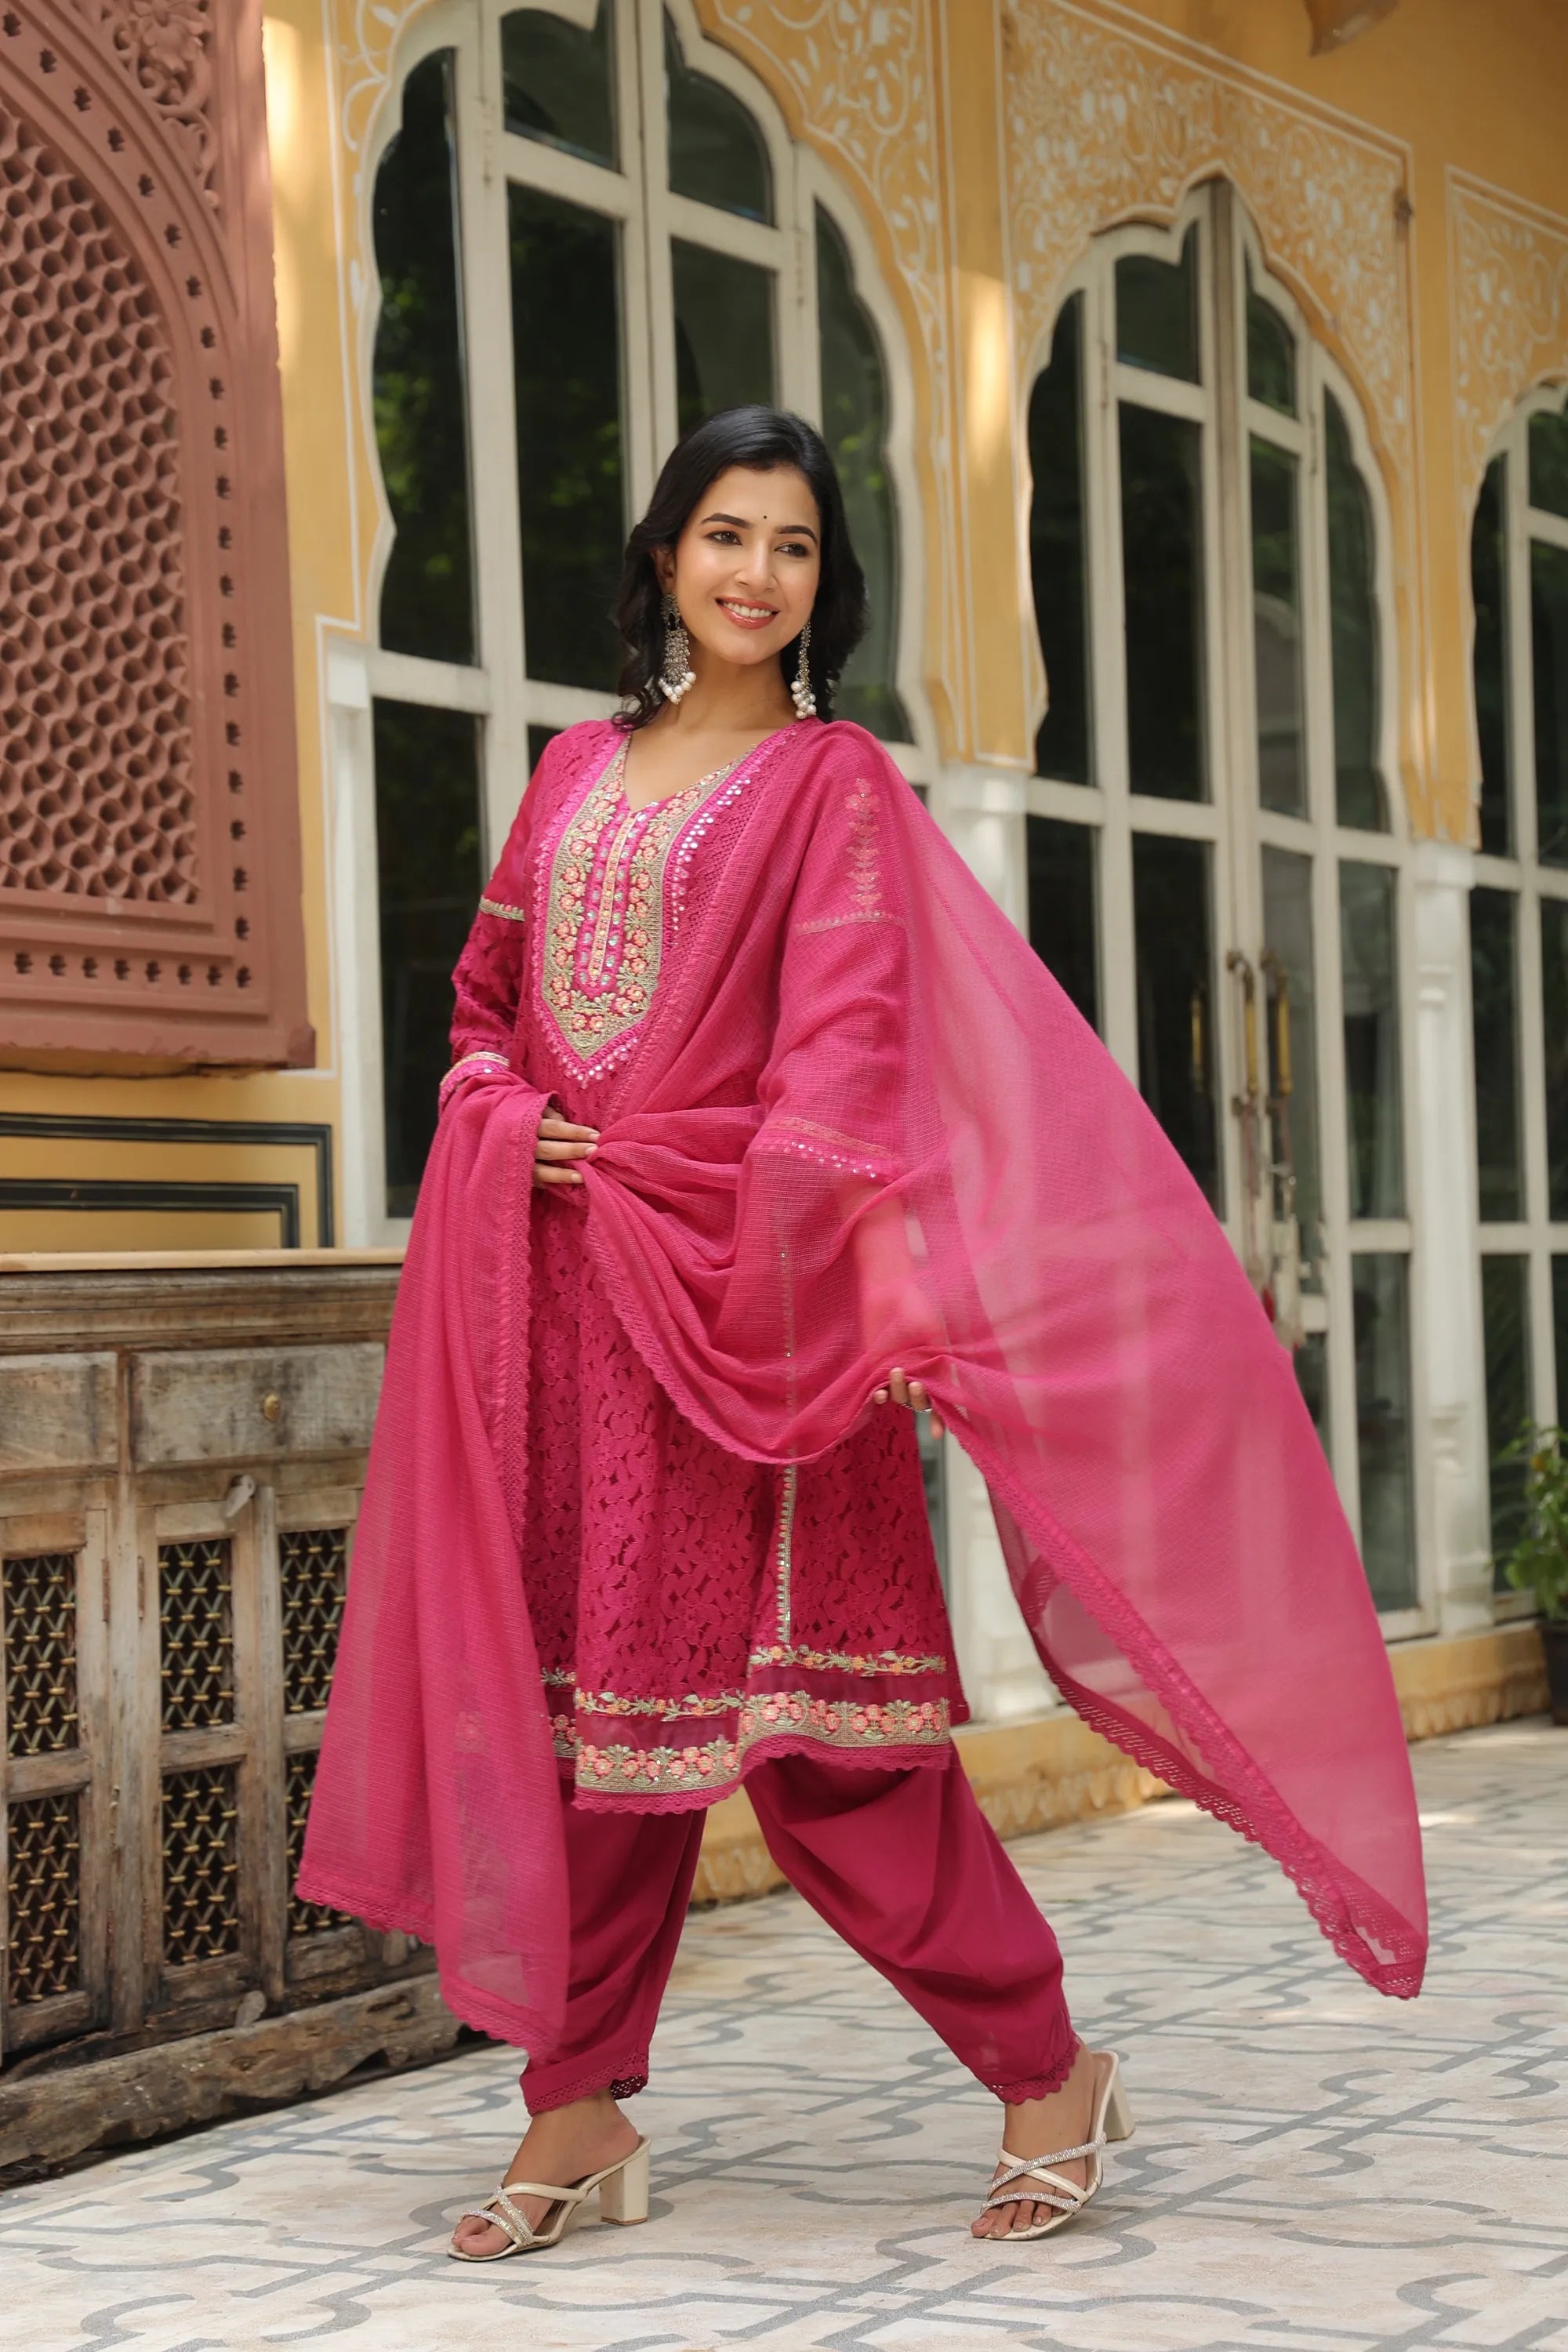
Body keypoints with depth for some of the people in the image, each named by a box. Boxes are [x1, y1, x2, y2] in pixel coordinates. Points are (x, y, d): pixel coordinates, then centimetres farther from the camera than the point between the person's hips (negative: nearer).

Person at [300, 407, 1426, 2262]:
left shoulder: (833, 779, 1)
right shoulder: (579, 770, 17)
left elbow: (848, 1035, -10)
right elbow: (485, 993, 23)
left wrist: (814, 1269, -23)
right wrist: (510, 1123, 1)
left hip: (729, 1274, -5)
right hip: (557, 1278, 5)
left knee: (800, 1702, -7)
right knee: (578, 1680, 5)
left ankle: (1047, 2075, 6)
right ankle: (577, 2111, 13)